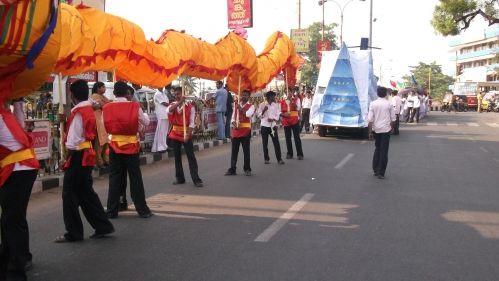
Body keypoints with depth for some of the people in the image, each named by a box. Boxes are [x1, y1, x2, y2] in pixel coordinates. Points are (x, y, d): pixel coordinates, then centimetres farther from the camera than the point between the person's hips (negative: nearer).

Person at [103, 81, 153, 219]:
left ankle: (112, 211, 12)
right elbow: (146, 122, 5)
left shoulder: (107, 108, -2)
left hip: (115, 146, 2)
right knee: (136, 179, 5)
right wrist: (143, 113, 24)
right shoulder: (134, 106, -8)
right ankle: (143, 210, 10)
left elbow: (103, 127, 6)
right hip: (131, 146, -2)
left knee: (115, 179, 9)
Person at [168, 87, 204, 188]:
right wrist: (180, 102, -34)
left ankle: (196, 180, -4)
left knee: (191, 157, -5)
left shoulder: (190, 107, -4)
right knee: (177, 157, 10)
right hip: (175, 134, 3)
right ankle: (180, 178, 22)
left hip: (186, 134, -3)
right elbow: (170, 110, -24)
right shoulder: (172, 105, 2)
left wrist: (188, 134, -22)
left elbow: (191, 122, -10)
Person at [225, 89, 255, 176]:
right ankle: (232, 169, 12)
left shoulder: (251, 106, 0)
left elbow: (248, 114, -20)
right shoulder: (236, 104, 13)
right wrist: (234, 123, -6)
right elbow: (233, 116, 12)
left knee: (246, 150, 2)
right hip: (236, 130, 4)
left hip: (245, 130, -4)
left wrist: (240, 108, -18)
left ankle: (247, 169, 12)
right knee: (234, 150, 6)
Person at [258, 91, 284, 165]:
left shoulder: (276, 105, 6)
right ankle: (266, 159, 13)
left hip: (273, 125, 2)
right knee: (265, 143, 3)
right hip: (264, 126, -1)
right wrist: (263, 111, -19)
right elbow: (259, 115, -3)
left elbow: (278, 115, 3)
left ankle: (279, 158, 2)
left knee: (276, 142, -3)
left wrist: (273, 119, -15)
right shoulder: (262, 105, -2)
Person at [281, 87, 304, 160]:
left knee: (297, 137, -3)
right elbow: (280, 112, 7)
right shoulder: (283, 101, 5)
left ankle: (300, 154, 0)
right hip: (286, 122, 2)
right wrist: (284, 114, -14)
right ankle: (289, 153, 17)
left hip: (295, 121, -2)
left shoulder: (296, 99, 2)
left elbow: (297, 108, -14)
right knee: (288, 138, 7)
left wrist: (292, 100, -20)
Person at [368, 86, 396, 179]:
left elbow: (370, 119, -7)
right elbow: (393, 119, 0)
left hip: (376, 129, 2)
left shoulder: (373, 104, -4)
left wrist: (370, 131, -2)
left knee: (377, 149, 17)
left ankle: (375, 170, 19)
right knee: (384, 151, 2)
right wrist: (392, 127, 17)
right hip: (386, 129, -2)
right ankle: (381, 173, 1)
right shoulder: (389, 104, -4)